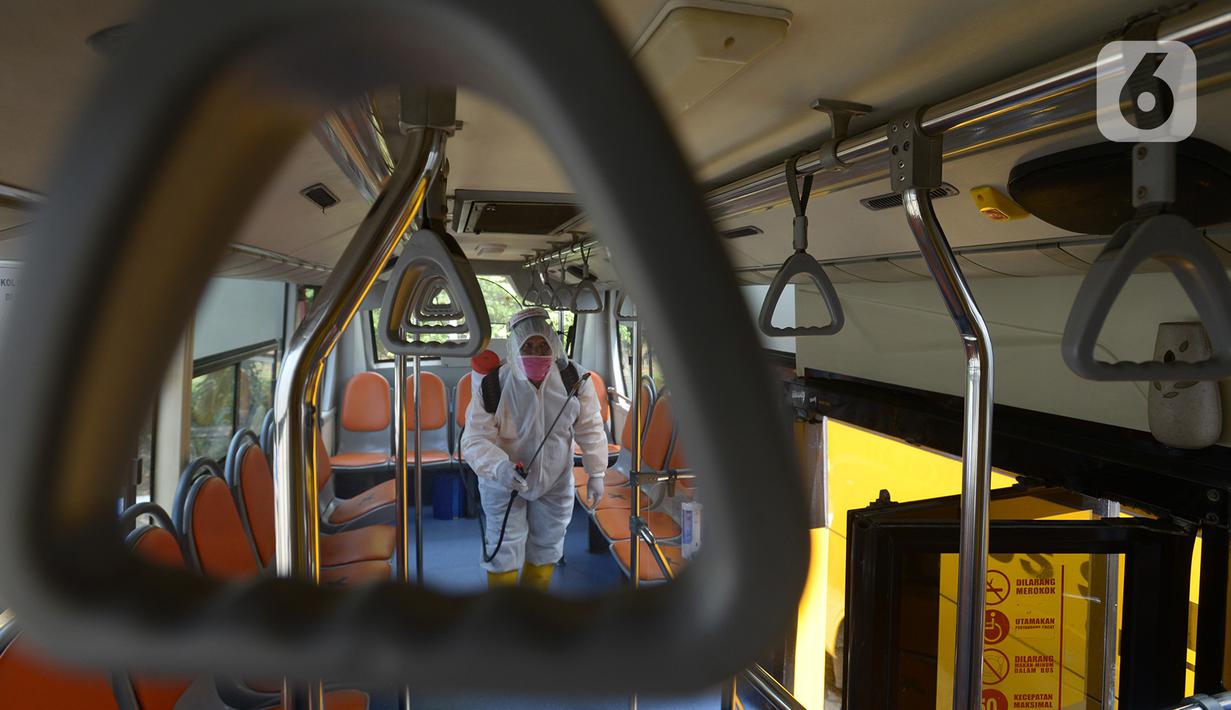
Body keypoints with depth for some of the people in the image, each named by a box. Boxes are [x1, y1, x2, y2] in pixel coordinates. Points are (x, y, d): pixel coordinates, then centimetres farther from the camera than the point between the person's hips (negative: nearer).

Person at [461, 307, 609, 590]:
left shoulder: (574, 378, -19)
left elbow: (590, 428, -7)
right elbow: (475, 439, -26)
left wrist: (596, 472, -5)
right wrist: (500, 467, -44)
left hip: (555, 482, 3)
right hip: (503, 482, -3)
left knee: (546, 551, 19)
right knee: (504, 554, 6)